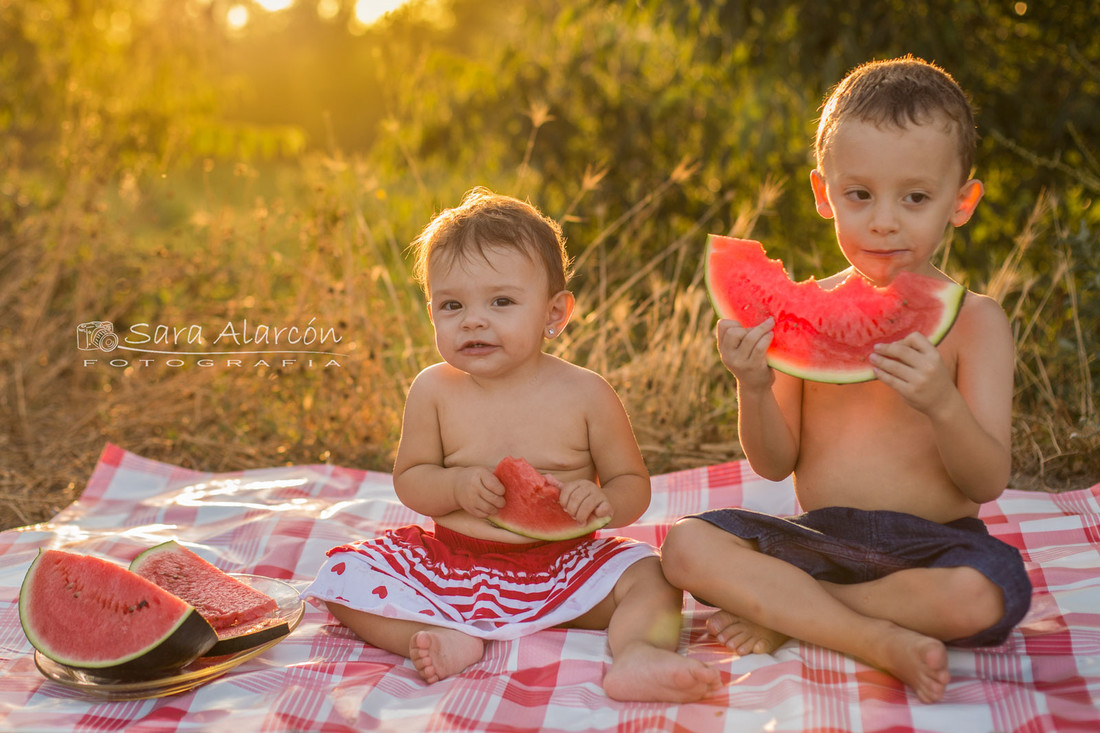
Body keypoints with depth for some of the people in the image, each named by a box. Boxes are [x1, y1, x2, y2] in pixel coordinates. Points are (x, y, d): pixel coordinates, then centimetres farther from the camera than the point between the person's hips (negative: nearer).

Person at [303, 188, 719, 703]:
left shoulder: (585, 394, -7)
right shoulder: (434, 390, -3)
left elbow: (633, 484, 0)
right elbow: (408, 480, 4)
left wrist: (605, 502, -24)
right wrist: (456, 486, -18)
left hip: (562, 566, -1)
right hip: (451, 562, 2)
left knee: (654, 578, -21)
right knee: (344, 578, -15)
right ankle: (446, 639, -30)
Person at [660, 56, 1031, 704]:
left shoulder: (973, 320, -4)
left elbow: (988, 484, -9)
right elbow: (775, 464, 2)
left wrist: (943, 406, -28)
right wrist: (754, 388, -18)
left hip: (932, 544, -2)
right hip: (819, 537, 2)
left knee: (980, 596, -35)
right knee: (687, 545, -20)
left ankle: (785, 614, -12)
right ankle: (881, 640, -21)